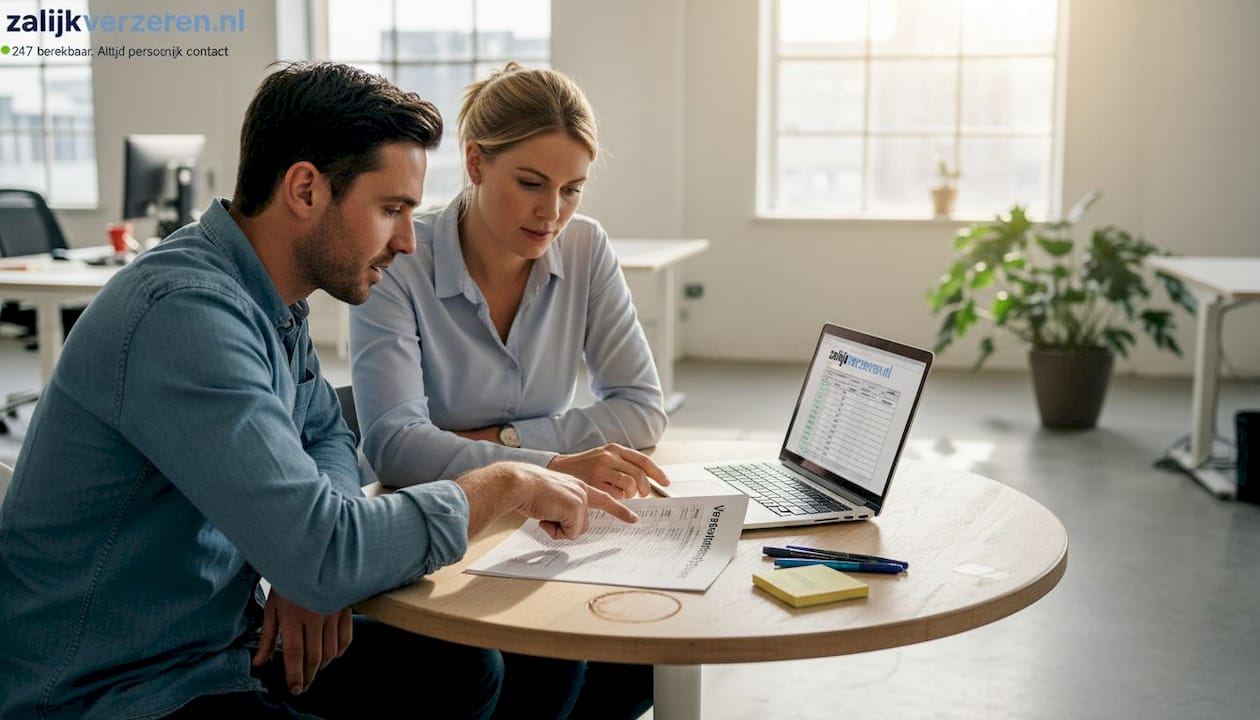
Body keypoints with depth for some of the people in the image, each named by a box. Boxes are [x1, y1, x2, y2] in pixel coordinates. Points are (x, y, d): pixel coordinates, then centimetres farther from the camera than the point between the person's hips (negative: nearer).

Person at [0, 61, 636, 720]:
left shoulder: (270, 297, 2)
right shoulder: (185, 314, -27)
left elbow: (326, 434, 15)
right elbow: (325, 554, -32)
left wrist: (313, 570, -6)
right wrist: (507, 485, -18)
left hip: (218, 639, 9)